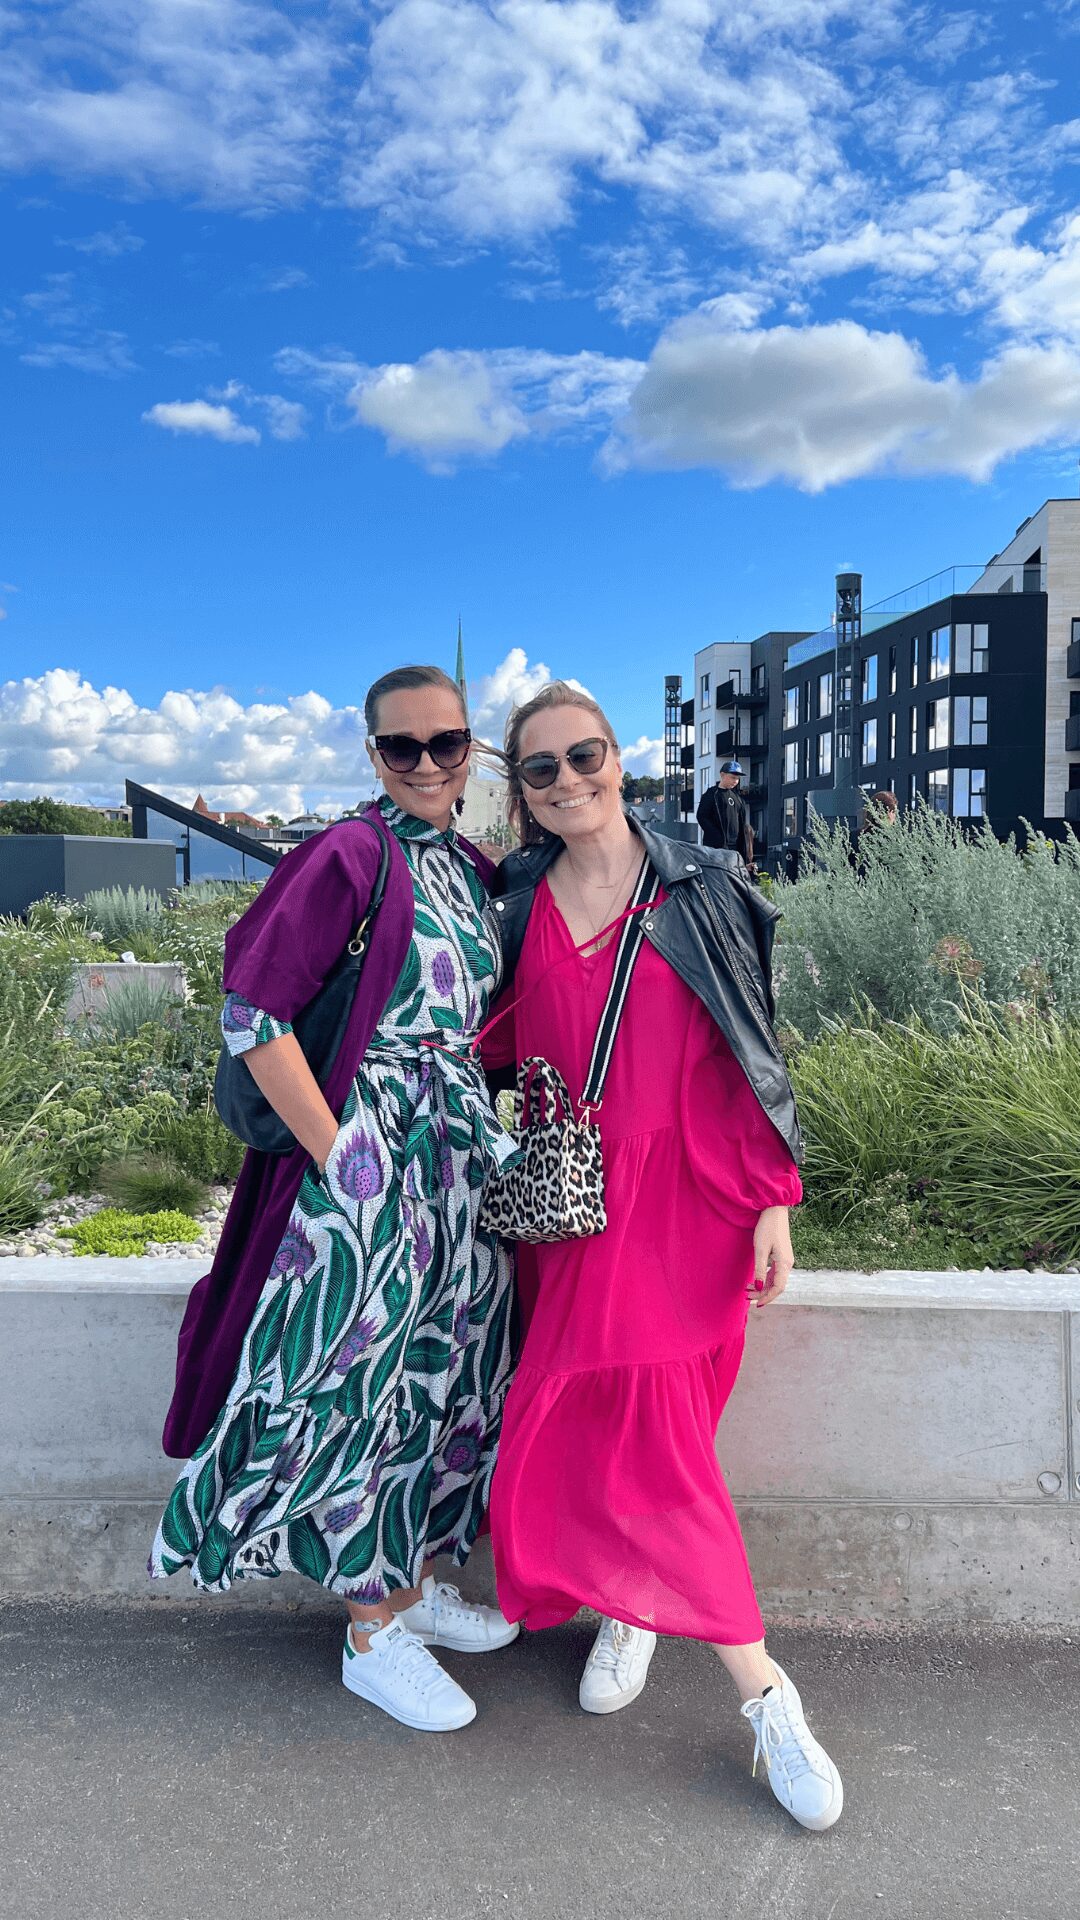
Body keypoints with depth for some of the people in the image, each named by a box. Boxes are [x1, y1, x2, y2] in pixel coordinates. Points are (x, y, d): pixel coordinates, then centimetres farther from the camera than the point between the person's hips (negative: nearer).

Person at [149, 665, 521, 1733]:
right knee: (365, 1382, 4)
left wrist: (487, 1130, 10)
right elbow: (252, 1013, -18)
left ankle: (415, 1583, 39)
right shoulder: (351, 856, -13)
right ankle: (373, 1637, 24)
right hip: (370, 1160, -8)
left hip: (464, 1153, 8)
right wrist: (337, 1155, -18)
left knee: (449, 1367, 17)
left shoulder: (474, 870, 10)